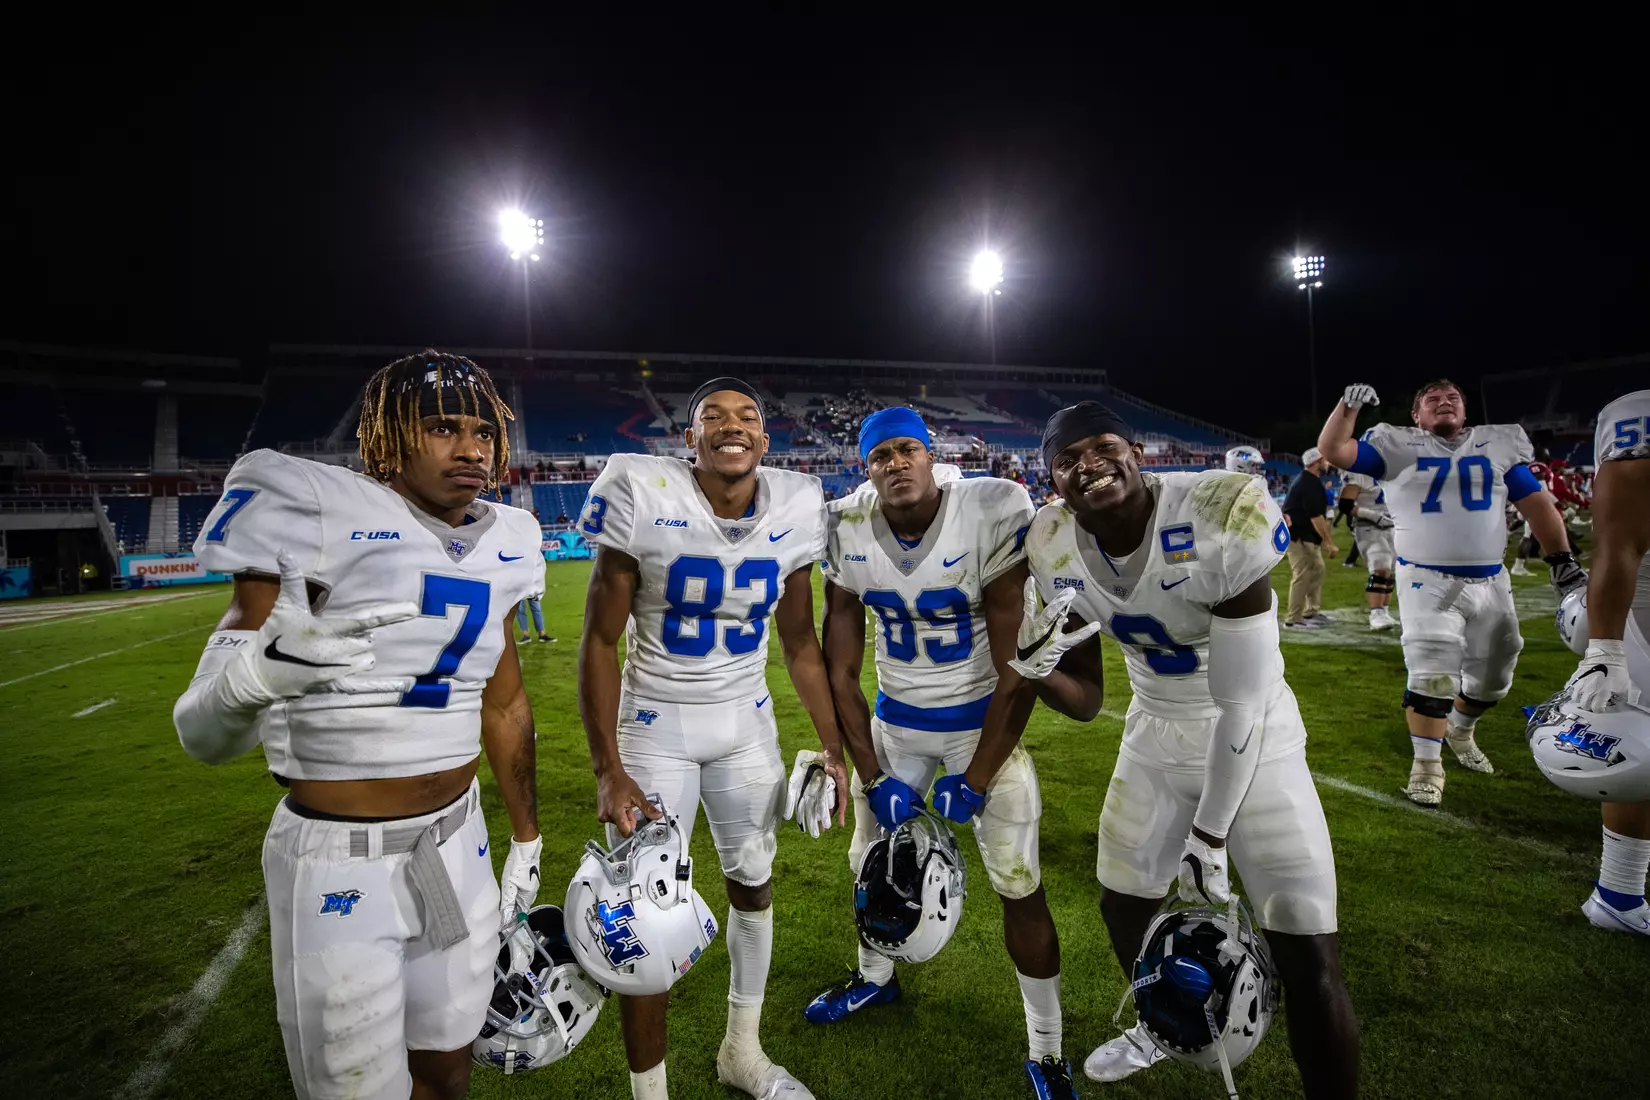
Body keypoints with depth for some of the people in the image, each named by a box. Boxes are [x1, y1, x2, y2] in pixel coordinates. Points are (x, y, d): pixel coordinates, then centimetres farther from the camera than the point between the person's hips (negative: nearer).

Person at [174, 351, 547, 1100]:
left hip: (459, 846, 5)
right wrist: (252, 676, -36)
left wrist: (526, 839, 18)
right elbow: (203, 738, -13)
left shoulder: (497, 547, 2)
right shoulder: (317, 517, -15)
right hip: (339, 862, -5)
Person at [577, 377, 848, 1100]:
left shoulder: (793, 511, -6)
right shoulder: (646, 498, -17)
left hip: (747, 722, 4)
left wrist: (832, 744, 3)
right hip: (656, 726, -4)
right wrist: (608, 771, -16)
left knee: (754, 882, 17)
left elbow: (801, 642, 5)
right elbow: (599, 642, -12)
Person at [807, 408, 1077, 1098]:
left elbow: (1018, 667, -19)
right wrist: (873, 776, -7)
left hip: (982, 722, -3)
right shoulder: (849, 533, -11)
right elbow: (840, 671, -5)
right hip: (896, 722, 4)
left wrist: (975, 778, -16)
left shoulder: (993, 516, -23)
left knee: (1020, 887, -1)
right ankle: (875, 978, 47)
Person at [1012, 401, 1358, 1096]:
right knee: (1122, 904, 18)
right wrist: (1035, 666, -27)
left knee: (1307, 955, -7)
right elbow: (1085, 701, -4)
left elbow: (1242, 705, -24)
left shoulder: (1218, 521, -30)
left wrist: (1209, 836, -17)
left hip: (1253, 743, -5)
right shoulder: (1058, 550, -12)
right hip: (1156, 738, 5)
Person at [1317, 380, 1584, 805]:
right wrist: (1349, 404, -22)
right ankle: (1427, 763, 3)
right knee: (1432, 675, -11)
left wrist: (1563, 561, 4)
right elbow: (1332, 450, -9)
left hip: (1490, 582, 4)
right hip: (1428, 581, -4)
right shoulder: (1399, 447, -1)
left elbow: (1536, 504, 8)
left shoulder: (1499, 445, 8)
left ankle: (1460, 732, 43)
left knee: (1491, 677, 16)